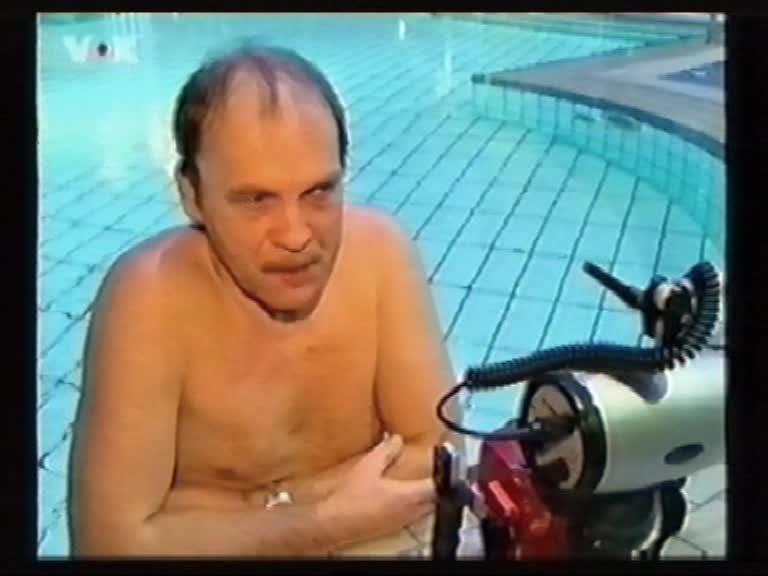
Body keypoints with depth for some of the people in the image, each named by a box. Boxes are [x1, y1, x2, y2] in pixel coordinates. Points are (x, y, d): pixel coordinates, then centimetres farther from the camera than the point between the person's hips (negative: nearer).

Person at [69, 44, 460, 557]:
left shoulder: (381, 252, -17)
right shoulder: (149, 296, -24)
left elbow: (440, 459, -12)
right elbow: (112, 543, -25)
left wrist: (265, 507, -18)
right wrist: (328, 522, -22)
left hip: (365, 535, 3)